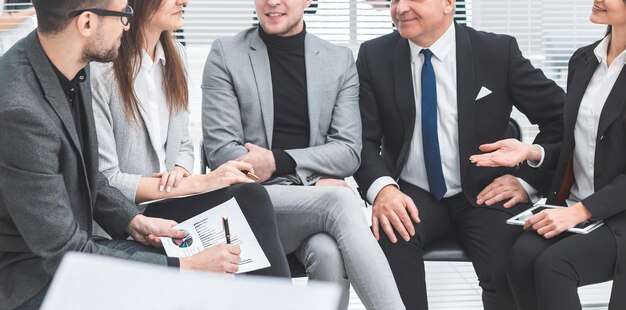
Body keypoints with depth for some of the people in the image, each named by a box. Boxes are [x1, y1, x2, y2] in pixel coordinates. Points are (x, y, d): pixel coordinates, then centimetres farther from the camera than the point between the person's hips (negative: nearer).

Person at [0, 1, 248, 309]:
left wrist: (133, 221, 0)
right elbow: (65, 254, -25)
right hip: (29, 280, -8)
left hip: (70, 241, 8)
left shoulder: (73, 68, -4)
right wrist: (186, 267, -21)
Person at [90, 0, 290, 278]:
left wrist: (178, 172, -7)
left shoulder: (174, 55, 10)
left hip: (166, 201, 6)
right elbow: (104, 180, -15)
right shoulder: (100, 70, -14)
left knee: (250, 197, -23)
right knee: (248, 200, -25)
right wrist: (198, 183, -18)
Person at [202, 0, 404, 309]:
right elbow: (220, 150, -4)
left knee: (328, 252, -33)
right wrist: (316, 183, -12)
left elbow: (348, 151, 5)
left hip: (319, 199, 2)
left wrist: (279, 161, -12)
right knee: (340, 201, -31)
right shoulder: (225, 54, 4)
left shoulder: (340, 60, 12)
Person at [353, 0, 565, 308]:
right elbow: (363, 138, -4)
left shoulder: (498, 52, -4)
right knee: (389, 236, -33)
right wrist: (382, 187, -23)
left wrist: (526, 180, -8)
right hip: (413, 195, 1)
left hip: (482, 195, -1)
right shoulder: (374, 56, 0)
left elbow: (559, 116, 1)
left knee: (511, 267, -30)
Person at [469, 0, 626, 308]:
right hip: (571, 205, 5)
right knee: (522, 256, -23)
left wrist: (581, 211, -20)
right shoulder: (583, 59, 9)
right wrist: (530, 152, -1)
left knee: (552, 265, -29)